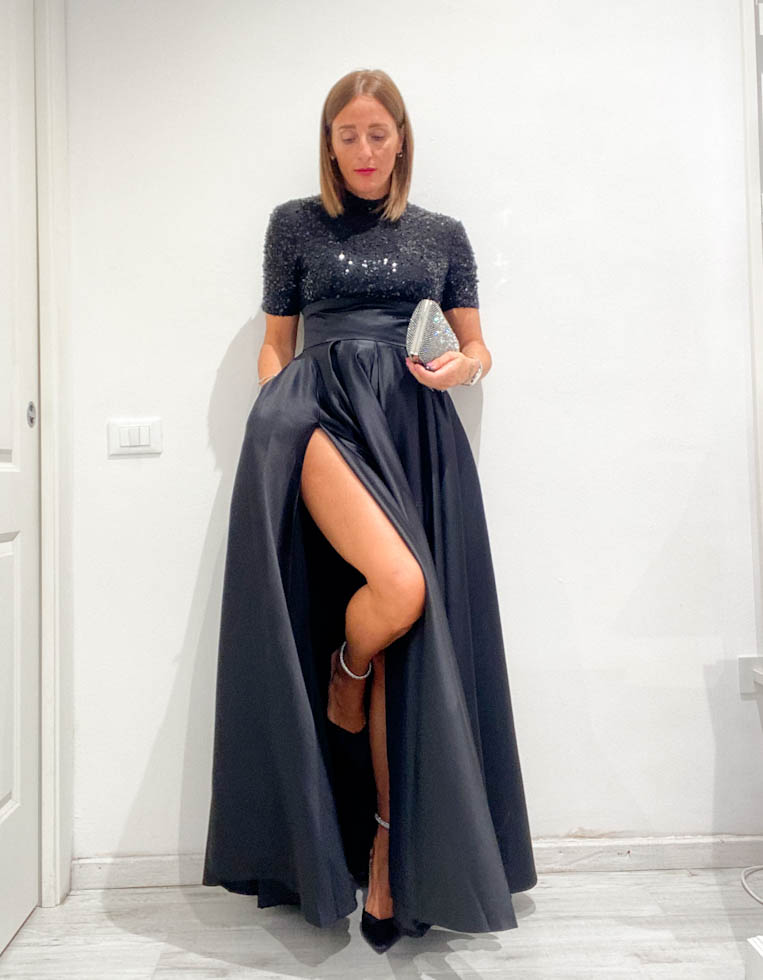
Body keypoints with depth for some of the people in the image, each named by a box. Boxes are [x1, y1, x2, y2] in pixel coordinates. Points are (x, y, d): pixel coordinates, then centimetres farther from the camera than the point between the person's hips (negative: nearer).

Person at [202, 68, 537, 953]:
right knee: (400, 586, -29)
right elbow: (275, 344, 15)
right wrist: (270, 424, 0)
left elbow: (478, 348, 19)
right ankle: (342, 673, 9)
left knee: (412, 633, -5)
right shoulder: (296, 223, 16)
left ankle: (392, 849, 8)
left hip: (415, 425, 2)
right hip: (323, 409, -2)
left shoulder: (442, 235, 19)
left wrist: (463, 366, -4)